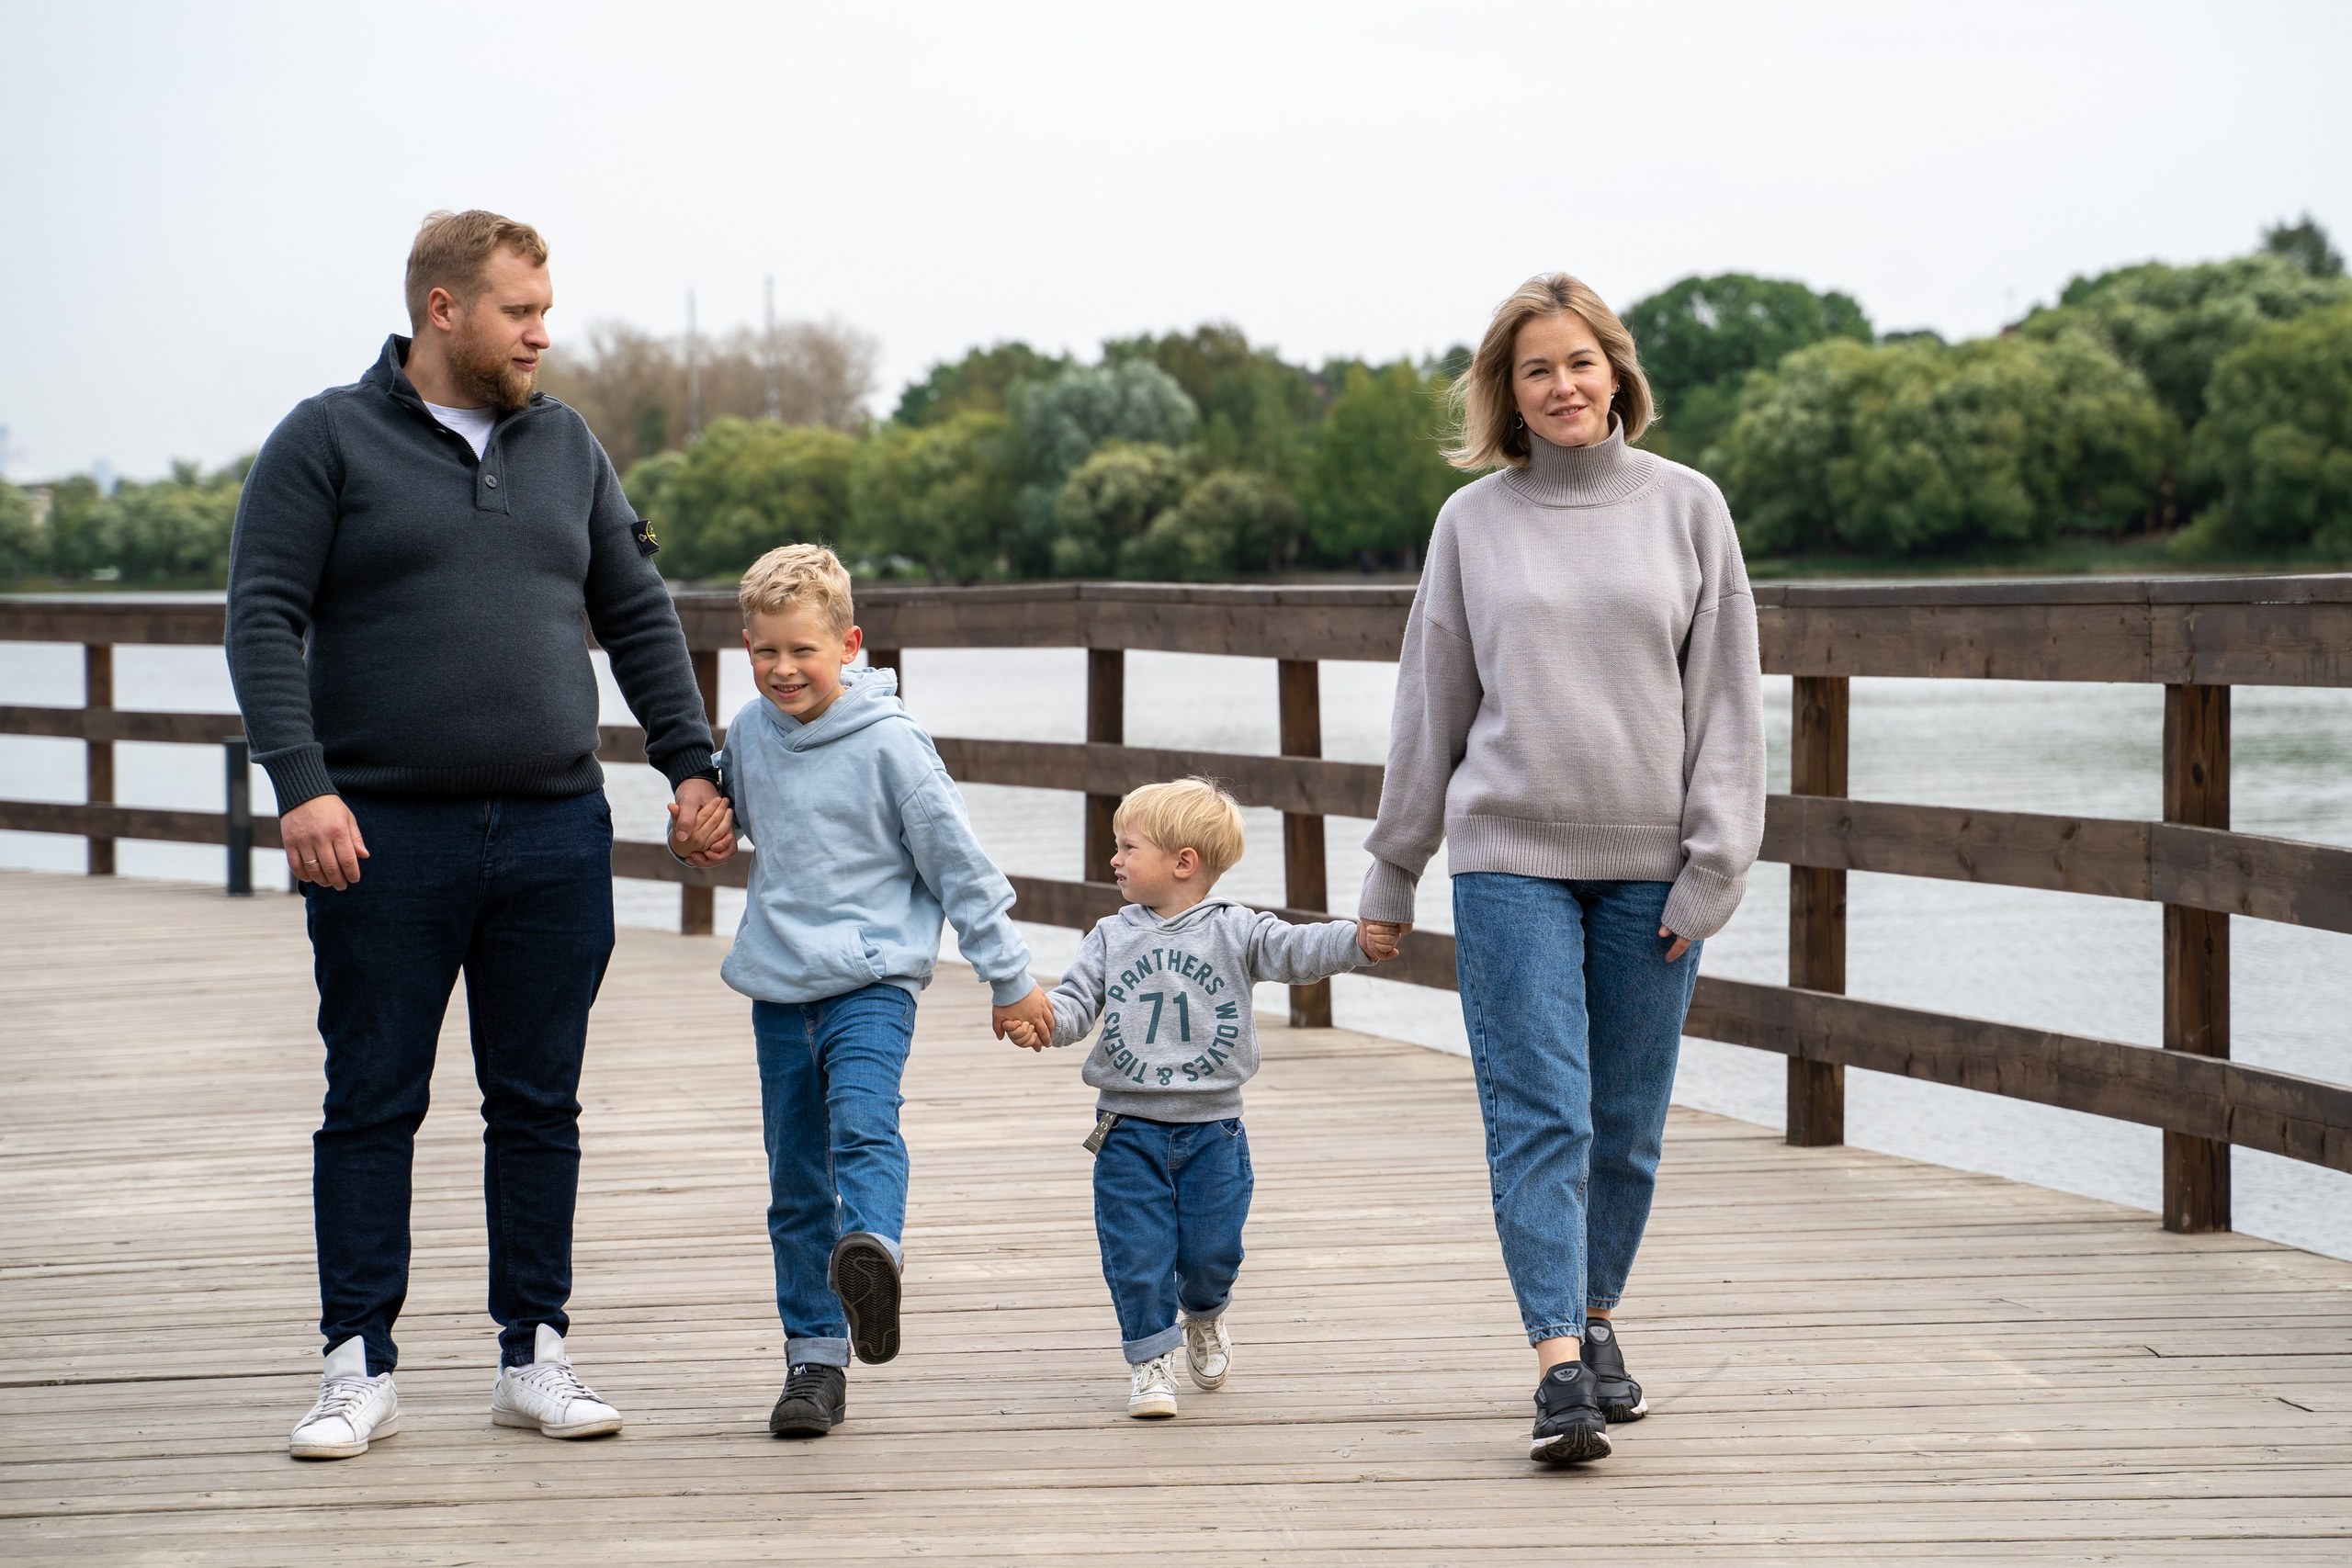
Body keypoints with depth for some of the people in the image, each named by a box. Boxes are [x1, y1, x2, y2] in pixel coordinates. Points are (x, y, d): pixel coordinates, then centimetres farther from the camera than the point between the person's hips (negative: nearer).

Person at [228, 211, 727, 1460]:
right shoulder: (327, 442, 0)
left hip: (554, 837, 4)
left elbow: (637, 613, 18)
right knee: (371, 1107, 1)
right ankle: (359, 1367, 8)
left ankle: (534, 1355, 14)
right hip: (382, 839, -4)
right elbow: (263, 619, -6)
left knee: (540, 1106, 6)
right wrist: (301, 784, -17)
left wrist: (689, 760, 9)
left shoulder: (565, 446, 13)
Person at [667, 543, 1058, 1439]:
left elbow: (956, 860, -4)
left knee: (862, 1125, -30)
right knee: (796, 1187, 5)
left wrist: (1009, 977, 0)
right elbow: (725, 813, 28)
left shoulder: (888, 743, -9)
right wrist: (697, 841, 4)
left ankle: (874, 1248, -54)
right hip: (779, 991, 5)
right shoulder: (749, 734, 6)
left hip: (871, 982, -5)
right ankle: (815, 1359, 10)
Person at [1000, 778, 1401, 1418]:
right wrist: (1042, 1021, -23)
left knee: (1212, 1250, 4)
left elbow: (1296, 950, -13)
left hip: (1211, 1129, -1)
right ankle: (1151, 1358, 13)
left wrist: (1358, 941, -31)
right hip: (1130, 1131, 1)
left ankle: (1203, 1317, 36)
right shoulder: (1112, 938, 4)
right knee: (1137, 1255, -3)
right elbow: (1077, 999, -1)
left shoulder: (1233, 931, -2)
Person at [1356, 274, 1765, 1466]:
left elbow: (1726, 699, 3)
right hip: (1511, 860, -1)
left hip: (1650, 865, 1)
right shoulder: (1473, 521, 5)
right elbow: (1431, 703, 11)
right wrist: (1392, 871, 13)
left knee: (1627, 1121, 7)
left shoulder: (1686, 507, 4)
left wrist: (1713, 868, -4)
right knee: (1540, 1114, -9)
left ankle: (1596, 1317, 25)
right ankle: (1559, 1365, -13)